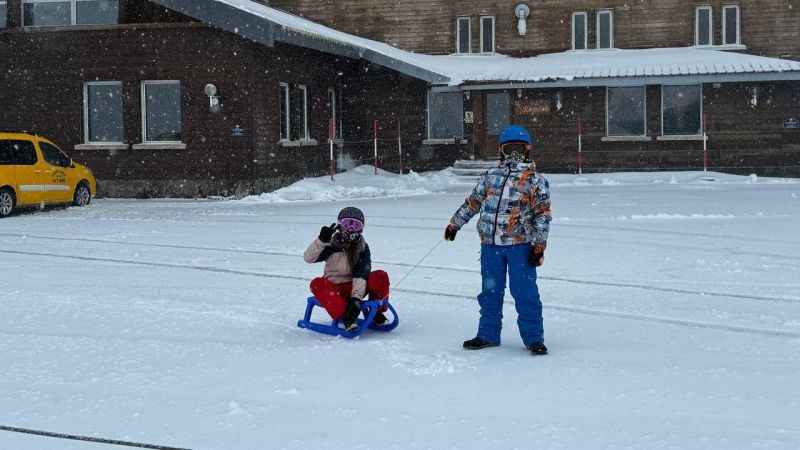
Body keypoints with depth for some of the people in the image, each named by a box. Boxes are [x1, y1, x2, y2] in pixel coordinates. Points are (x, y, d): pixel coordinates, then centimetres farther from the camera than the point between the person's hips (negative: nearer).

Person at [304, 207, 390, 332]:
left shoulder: (362, 248, -3)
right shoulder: (332, 245, -6)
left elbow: (361, 274, -14)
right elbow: (308, 258, -17)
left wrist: (356, 297, -28)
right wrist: (321, 240, -32)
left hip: (354, 287, 1)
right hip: (334, 287, -1)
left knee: (381, 277, -23)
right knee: (317, 284, -34)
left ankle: (376, 312, -5)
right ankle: (345, 318, -41)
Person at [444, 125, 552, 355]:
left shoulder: (535, 180, 1)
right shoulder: (490, 177, 13)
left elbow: (542, 214, -2)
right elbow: (472, 202, 24)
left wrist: (539, 245, -8)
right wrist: (455, 224, 28)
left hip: (520, 245, -4)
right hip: (490, 244, 4)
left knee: (525, 292, -4)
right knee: (490, 291, 11)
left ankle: (533, 338, 5)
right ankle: (488, 334, 23)